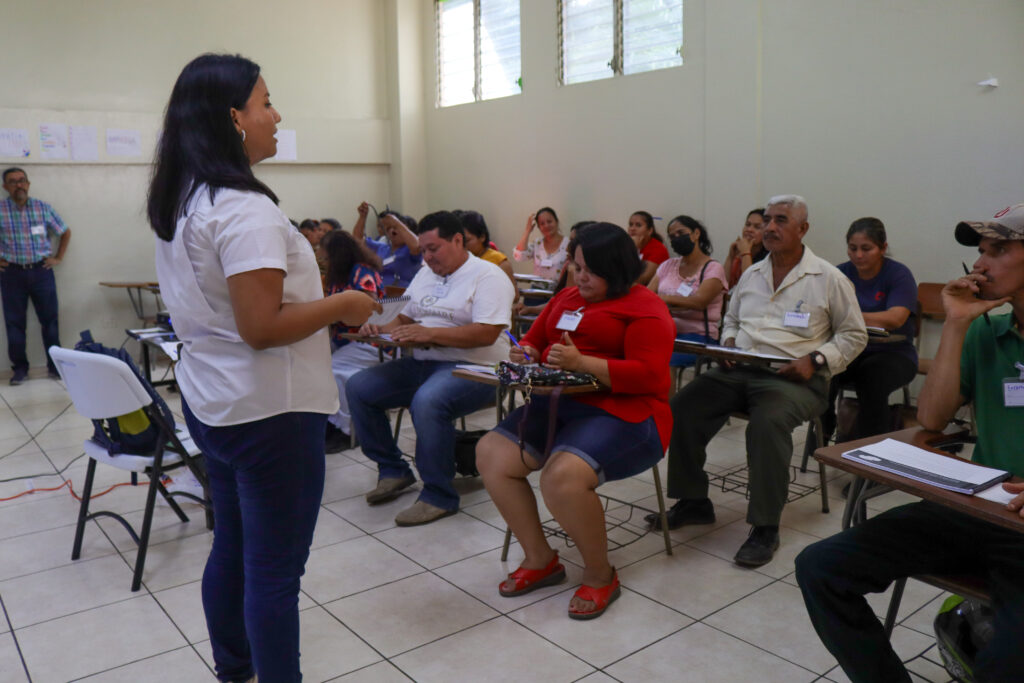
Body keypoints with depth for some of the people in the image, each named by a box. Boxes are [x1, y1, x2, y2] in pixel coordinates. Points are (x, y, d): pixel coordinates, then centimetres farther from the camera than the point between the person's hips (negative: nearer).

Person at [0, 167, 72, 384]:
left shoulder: (43, 208, 3)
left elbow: (65, 232, 16)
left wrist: (58, 258, 8)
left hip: (41, 271, 1)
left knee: (50, 319, 4)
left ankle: (55, 365, 13)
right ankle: (19, 368, 15)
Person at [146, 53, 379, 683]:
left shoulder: (181, 202, 9)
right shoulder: (242, 207, -21)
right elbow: (262, 326, -26)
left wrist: (321, 304, 14)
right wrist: (343, 305, -12)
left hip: (210, 403, 10)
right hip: (267, 412, -10)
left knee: (232, 548, 22)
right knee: (275, 570, 3)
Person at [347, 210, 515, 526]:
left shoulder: (487, 275, -7)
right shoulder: (425, 275, 20)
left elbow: (487, 333, -19)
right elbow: (406, 319, 25)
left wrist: (429, 333, -24)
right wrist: (382, 330, 1)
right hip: (421, 363, 8)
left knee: (427, 402, -37)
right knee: (358, 388, -5)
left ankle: (439, 496, -19)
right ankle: (393, 470, 9)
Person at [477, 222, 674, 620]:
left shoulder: (645, 308, -4)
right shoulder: (566, 299, 19)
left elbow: (649, 376, -16)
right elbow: (535, 340, 28)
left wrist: (582, 363, -24)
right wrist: (526, 353, 3)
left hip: (624, 413, -8)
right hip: (560, 404, 8)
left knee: (563, 476, -33)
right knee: (491, 453, -10)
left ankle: (600, 576, -4)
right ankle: (540, 560, 4)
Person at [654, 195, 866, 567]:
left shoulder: (829, 279, 4)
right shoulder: (751, 275, 19)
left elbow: (853, 336, 6)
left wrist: (815, 359, -10)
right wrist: (728, 343, 8)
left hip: (793, 377, -5)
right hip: (737, 370, 5)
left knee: (768, 422, -37)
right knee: (681, 407, -16)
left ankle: (766, 528, -22)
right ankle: (693, 502, -1)